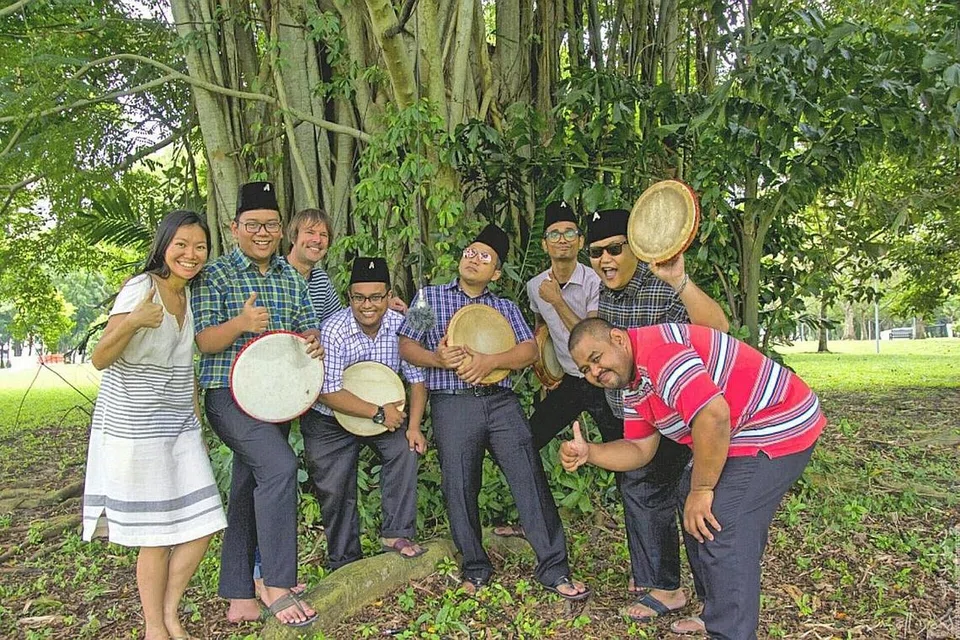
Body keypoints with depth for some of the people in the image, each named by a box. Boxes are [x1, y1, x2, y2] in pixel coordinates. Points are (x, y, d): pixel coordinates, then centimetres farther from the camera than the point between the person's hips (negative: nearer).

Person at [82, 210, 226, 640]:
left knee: (201, 525, 5)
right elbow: (100, 360, -16)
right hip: (135, 427, -7)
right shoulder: (140, 290, -15)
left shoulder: (191, 294, 8)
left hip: (179, 425, 7)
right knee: (157, 535, 2)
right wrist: (130, 323, -34)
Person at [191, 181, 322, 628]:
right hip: (230, 394, -6)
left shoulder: (291, 277, 13)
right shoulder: (215, 275, -5)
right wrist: (240, 323, -30)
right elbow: (203, 341, -10)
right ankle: (277, 586, -14)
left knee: (249, 492, 12)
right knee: (280, 466, -26)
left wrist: (312, 341, -10)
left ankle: (239, 597, 22)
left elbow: (306, 328, 14)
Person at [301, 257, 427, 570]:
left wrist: (413, 426, -19)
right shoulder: (333, 331, -24)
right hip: (329, 421, -2)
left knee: (406, 449, -22)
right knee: (335, 491, 2)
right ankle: (344, 561, 24)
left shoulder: (400, 327, -14)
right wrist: (378, 413, -27)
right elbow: (330, 394, -26)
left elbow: (417, 380, -8)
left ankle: (396, 534, -8)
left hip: (385, 413, 3)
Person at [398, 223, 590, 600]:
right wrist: (437, 359, -13)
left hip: (501, 401, 1)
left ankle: (553, 568, 4)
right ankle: (475, 568, 21)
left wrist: (488, 361, -13)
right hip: (452, 403, -1)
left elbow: (529, 351, 4)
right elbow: (406, 347, 7)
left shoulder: (506, 308, 17)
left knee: (531, 479, -6)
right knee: (460, 488, 2)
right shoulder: (429, 297, 13)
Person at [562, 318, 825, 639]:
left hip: (778, 429, -11)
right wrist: (588, 452, -7)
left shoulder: (657, 348, -25)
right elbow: (639, 450, 10)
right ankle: (716, 613, 32)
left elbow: (713, 415, -34)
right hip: (739, 437, 11)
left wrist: (701, 489, -23)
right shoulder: (634, 387, 9)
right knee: (691, 507, 19)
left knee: (722, 532, -15)